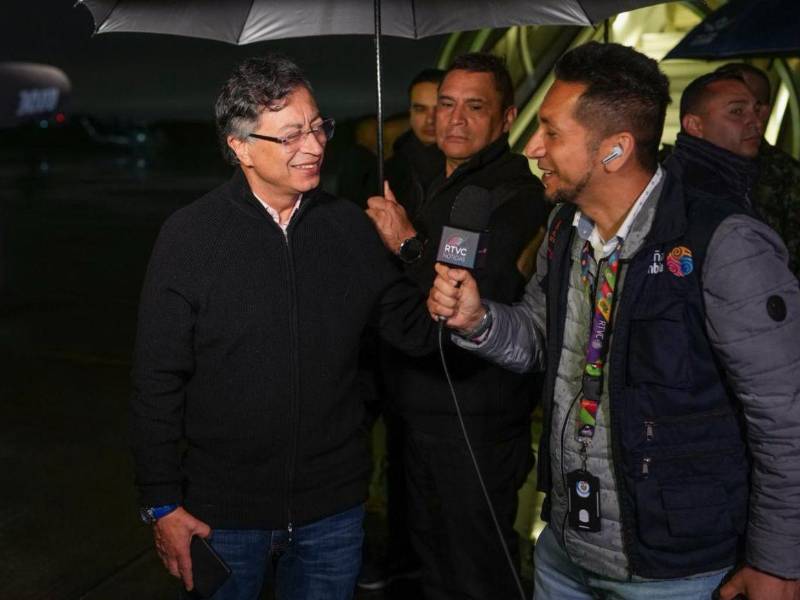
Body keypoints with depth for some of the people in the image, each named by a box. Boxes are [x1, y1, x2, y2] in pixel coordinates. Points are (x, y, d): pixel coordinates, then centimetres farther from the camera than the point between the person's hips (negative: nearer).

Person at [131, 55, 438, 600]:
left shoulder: (349, 225, 0)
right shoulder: (190, 236, -9)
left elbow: (409, 327, 4)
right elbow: (158, 382, -7)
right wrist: (163, 506, -7)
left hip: (333, 511, 3)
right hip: (222, 513, -2)